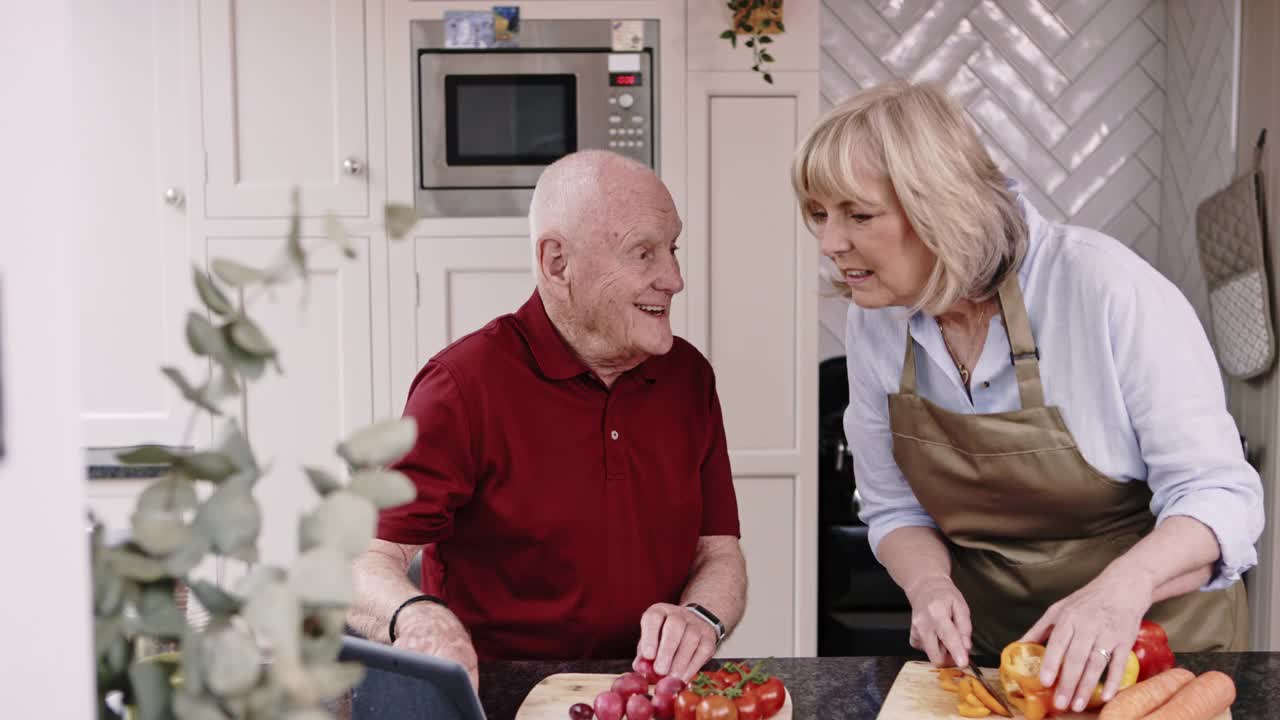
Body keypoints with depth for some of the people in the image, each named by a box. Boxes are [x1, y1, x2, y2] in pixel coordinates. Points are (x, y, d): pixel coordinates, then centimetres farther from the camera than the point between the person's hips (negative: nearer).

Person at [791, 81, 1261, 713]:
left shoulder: (1106, 286, -20)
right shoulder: (875, 319, -4)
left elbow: (1218, 494, -18)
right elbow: (894, 509, 5)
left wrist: (1125, 585, -35)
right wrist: (929, 584, -16)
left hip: (1156, 631, -3)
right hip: (981, 644, 3)